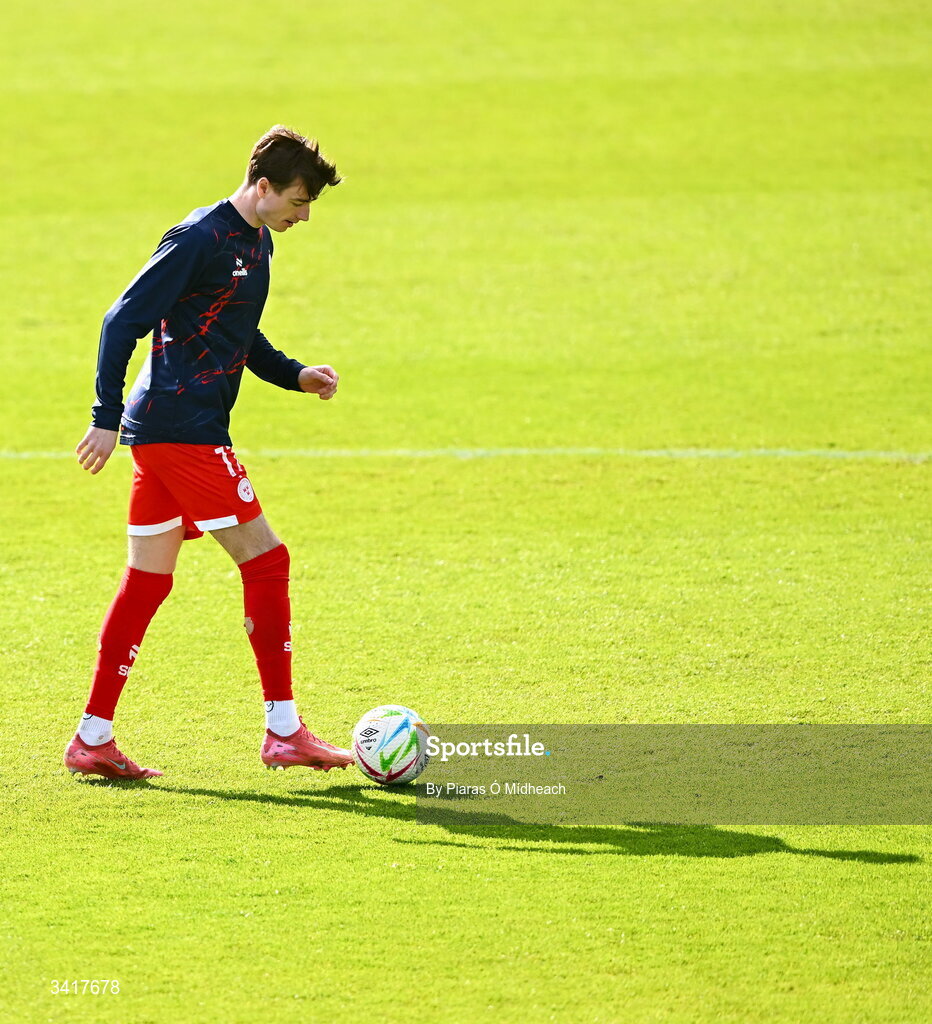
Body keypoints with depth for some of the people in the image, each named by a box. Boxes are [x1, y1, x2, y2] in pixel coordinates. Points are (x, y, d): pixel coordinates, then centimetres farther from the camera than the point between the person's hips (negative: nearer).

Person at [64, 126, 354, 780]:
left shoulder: (256, 242, 15)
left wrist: (296, 375, 12)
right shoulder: (200, 239, -14)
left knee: (147, 581, 10)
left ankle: (93, 740, 13)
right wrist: (108, 418, -18)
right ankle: (284, 731, -2)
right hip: (184, 428, -10)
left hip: (162, 432, 10)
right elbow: (123, 321, -16)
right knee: (265, 560, -7)